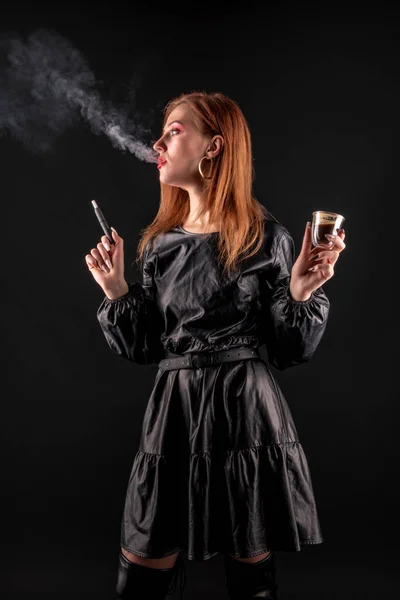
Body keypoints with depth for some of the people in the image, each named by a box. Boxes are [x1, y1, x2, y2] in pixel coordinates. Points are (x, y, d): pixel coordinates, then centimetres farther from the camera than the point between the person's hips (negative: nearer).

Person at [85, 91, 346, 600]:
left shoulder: (265, 238, -4)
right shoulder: (158, 243, 9)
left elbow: (289, 353, -2)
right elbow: (144, 348, 11)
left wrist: (301, 293, -17)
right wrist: (116, 290, 1)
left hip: (246, 412, -4)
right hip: (173, 412, 4)